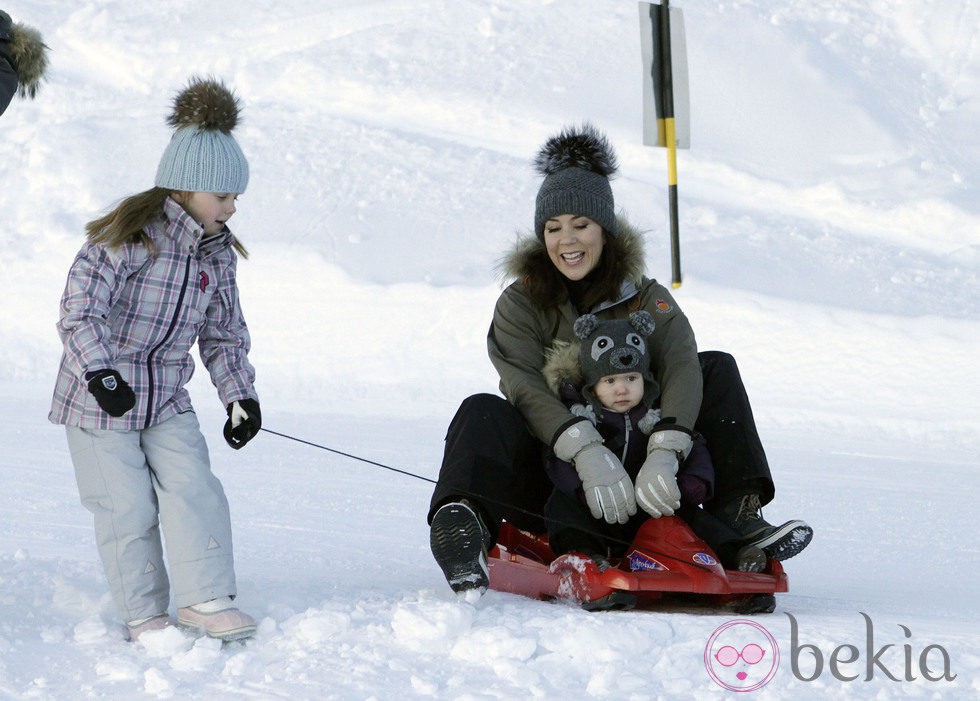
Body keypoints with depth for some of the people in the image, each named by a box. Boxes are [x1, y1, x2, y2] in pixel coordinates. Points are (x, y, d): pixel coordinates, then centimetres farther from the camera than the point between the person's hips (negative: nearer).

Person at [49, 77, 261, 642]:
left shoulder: (217, 252, 6)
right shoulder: (128, 236, -17)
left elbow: (224, 332, 15)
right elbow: (80, 308, -23)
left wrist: (240, 394, 4)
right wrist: (99, 371, -36)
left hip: (167, 395, 5)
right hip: (100, 397, -5)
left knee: (194, 488, -12)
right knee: (128, 509, -4)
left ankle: (206, 600, -6)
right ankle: (144, 615, 9)